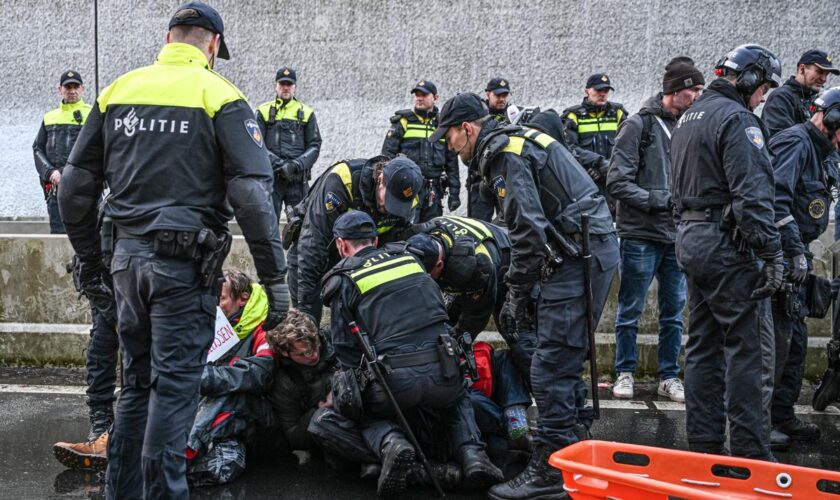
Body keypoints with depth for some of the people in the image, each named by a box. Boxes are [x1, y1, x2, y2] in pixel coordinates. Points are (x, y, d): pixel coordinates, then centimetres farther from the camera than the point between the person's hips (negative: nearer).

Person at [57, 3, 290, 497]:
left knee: (136, 382, 17)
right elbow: (253, 194, -13)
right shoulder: (219, 95, -5)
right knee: (174, 386, 1)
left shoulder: (119, 89, 9)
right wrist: (274, 276, -9)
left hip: (128, 256, 5)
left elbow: (75, 186, 11)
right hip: (186, 264, -5)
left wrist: (90, 258, 21)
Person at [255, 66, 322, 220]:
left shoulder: (306, 113, 13)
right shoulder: (264, 111, 10)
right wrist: (278, 164, -14)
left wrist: (298, 164, -11)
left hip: (298, 179, 1)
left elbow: (315, 145, 7)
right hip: (270, 178, -1)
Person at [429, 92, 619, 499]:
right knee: (564, 358, 16)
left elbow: (528, 230, -18)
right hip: (592, 250, 10)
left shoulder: (503, 153, -10)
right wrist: (521, 291, 19)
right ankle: (576, 445, 24)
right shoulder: (517, 143, 22)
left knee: (550, 367, -9)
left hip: (579, 255, -10)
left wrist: (518, 295, -9)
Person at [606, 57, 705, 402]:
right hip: (641, 235, -5)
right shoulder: (639, 125, -7)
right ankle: (625, 373, 19)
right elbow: (617, 182, -11)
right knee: (630, 310, 6)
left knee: (674, 312, 10)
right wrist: (656, 201, -18)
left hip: (677, 237, 5)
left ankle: (669, 377, 21)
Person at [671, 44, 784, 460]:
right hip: (729, 243, -10)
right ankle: (750, 451, -5)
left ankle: (703, 443, 18)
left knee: (703, 345, 13)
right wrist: (771, 251, -20)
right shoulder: (736, 119, -12)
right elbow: (752, 193, -20)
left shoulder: (689, 117, 19)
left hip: (690, 238, 10)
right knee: (750, 348, -6)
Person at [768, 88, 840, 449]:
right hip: (780, 256, -10)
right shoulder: (795, 142, -12)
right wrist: (795, 250, -24)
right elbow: (777, 199, -24)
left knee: (795, 341, 13)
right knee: (776, 341, -9)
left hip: (794, 259, 10)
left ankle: (782, 417, 21)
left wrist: (802, 253, 18)